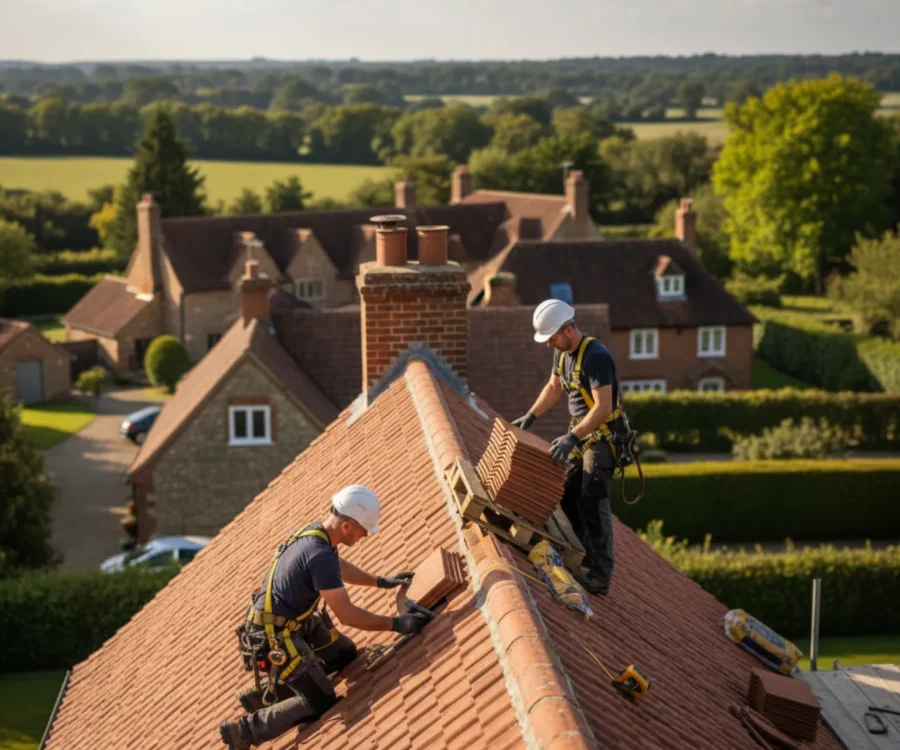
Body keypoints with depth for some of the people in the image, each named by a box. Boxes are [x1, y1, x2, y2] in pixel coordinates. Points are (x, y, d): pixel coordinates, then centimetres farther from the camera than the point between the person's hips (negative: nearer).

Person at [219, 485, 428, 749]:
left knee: (345, 653, 21)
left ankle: (268, 693, 21)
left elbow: (340, 568, 23)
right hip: (276, 637, -10)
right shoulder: (320, 556, -29)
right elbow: (347, 615, -24)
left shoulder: (315, 531, 0)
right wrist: (395, 624, -18)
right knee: (322, 703, -2)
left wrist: (382, 582, 24)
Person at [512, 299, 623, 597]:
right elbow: (553, 387, 21)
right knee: (568, 497, 11)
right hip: (581, 435, 9)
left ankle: (600, 576, -11)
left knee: (592, 503, -12)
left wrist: (572, 437, -37)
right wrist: (530, 415, 11)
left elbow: (603, 407, -30)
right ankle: (586, 555, 24)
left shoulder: (596, 356, -24)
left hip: (602, 437, -9)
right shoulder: (563, 353, 5)